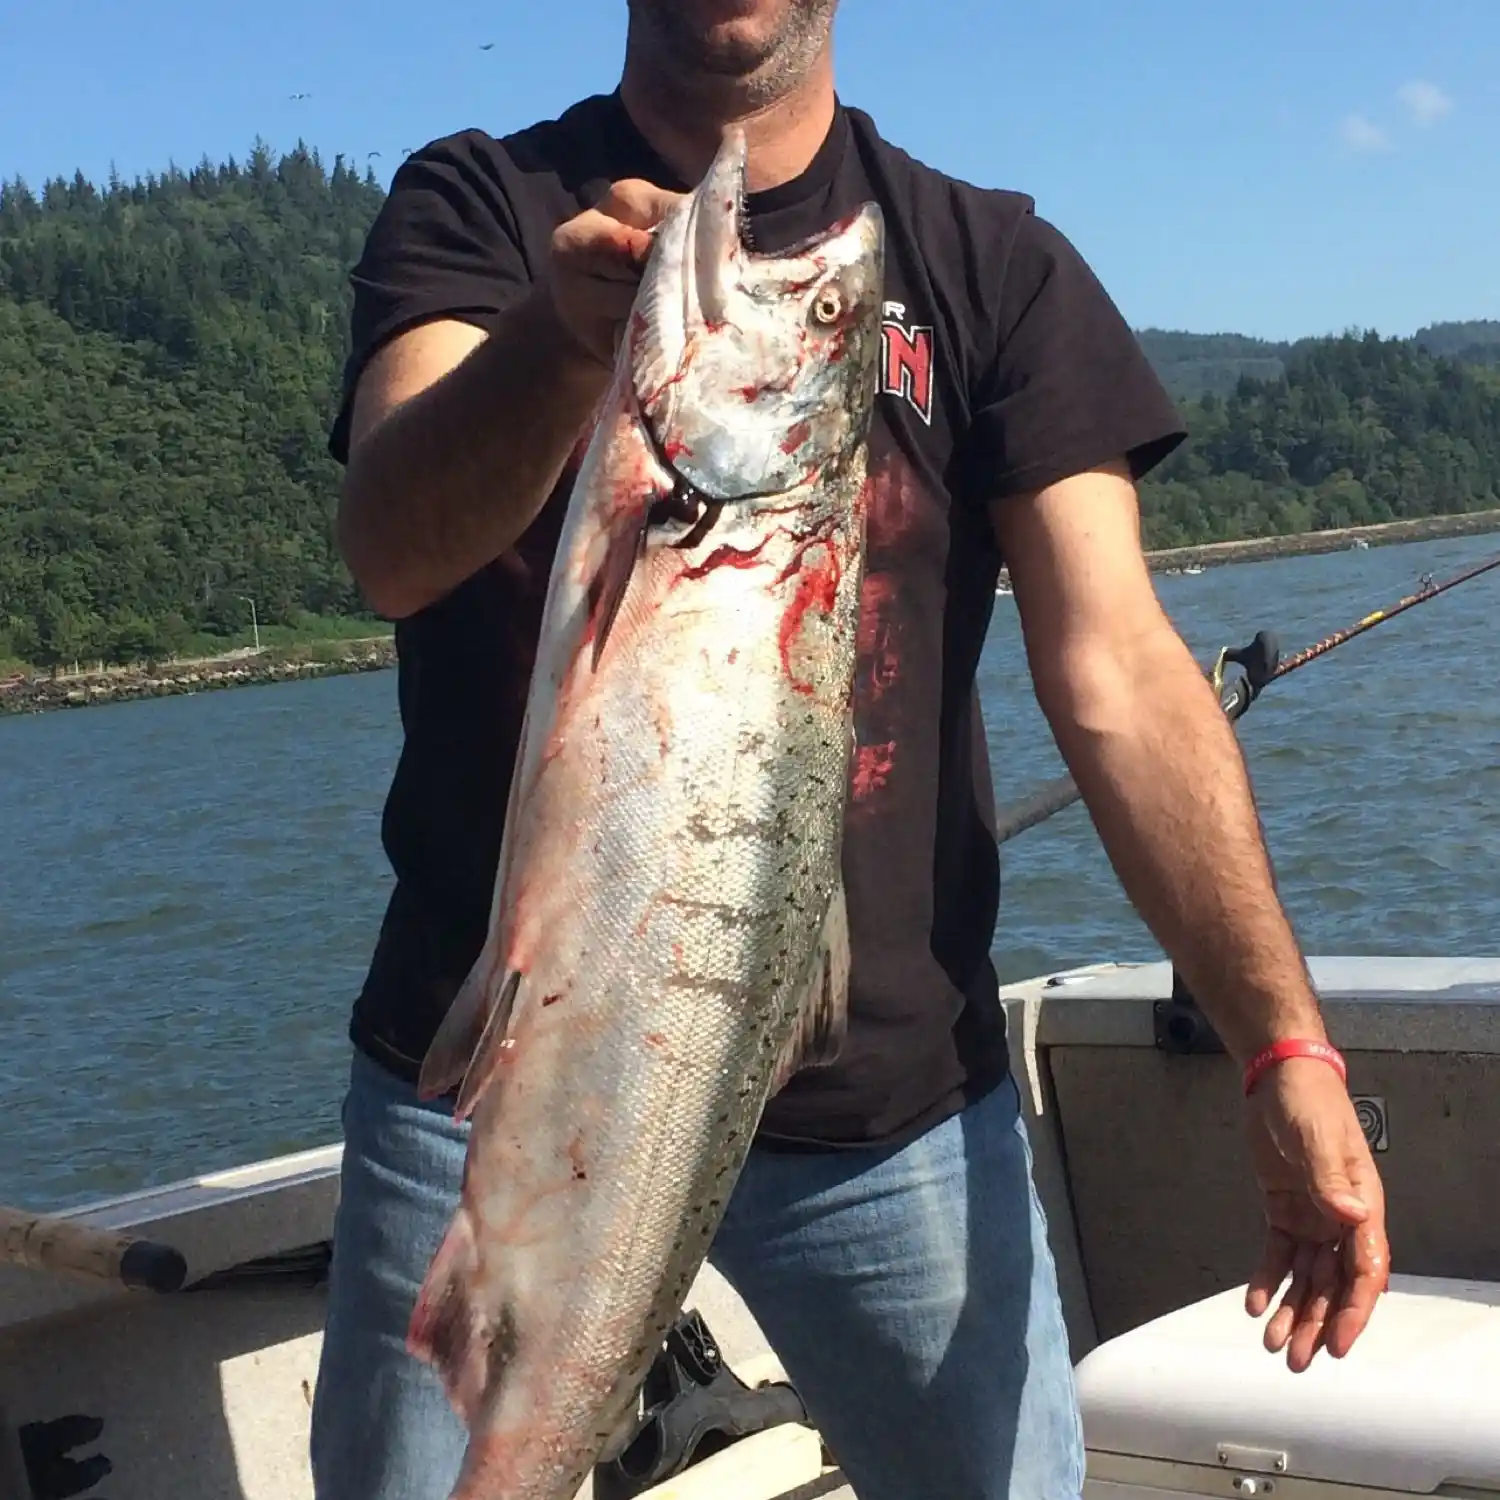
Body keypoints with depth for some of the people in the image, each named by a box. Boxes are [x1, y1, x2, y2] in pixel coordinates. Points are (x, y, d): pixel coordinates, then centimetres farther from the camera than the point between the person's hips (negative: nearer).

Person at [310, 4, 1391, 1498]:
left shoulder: (992, 263, 3)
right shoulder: (477, 207, 1)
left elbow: (1119, 674, -6)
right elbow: (391, 550, -17)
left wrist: (1284, 1042, -17)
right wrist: (564, 336, -38)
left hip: (886, 1101, 1)